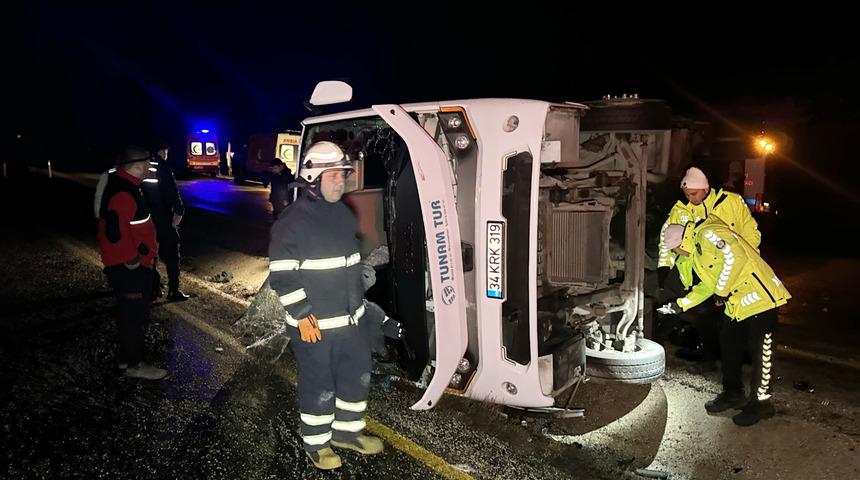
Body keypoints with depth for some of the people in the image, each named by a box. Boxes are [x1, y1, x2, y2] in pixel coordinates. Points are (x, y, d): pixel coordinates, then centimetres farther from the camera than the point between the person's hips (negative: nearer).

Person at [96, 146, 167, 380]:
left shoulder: (122, 184, 11)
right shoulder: (124, 193, -23)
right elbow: (115, 231, -31)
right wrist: (131, 259, -21)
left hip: (132, 265, 11)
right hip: (129, 267, -11)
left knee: (131, 313, 21)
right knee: (135, 315, 1)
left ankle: (126, 356, 34)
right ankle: (134, 364, 13)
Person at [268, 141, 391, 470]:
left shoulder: (343, 214, 9)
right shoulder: (293, 221, -15)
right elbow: (281, 276, -16)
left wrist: (359, 301, 20)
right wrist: (302, 316, -18)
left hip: (351, 320, 8)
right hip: (314, 326, -7)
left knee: (358, 376, 17)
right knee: (319, 387, 7)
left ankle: (347, 431, 37)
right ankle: (316, 444, 28)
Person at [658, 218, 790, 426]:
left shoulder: (707, 234, -16)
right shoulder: (697, 251, 17)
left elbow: (735, 256, -29)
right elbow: (708, 285, 24)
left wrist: (721, 291, -19)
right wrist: (680, 305, 21)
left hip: (758, 296, -11)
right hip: (738, 303, 11)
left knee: (760, 351, 0)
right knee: (729, 346, 16)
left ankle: (761, 402, 12)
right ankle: (733, 394, 30)